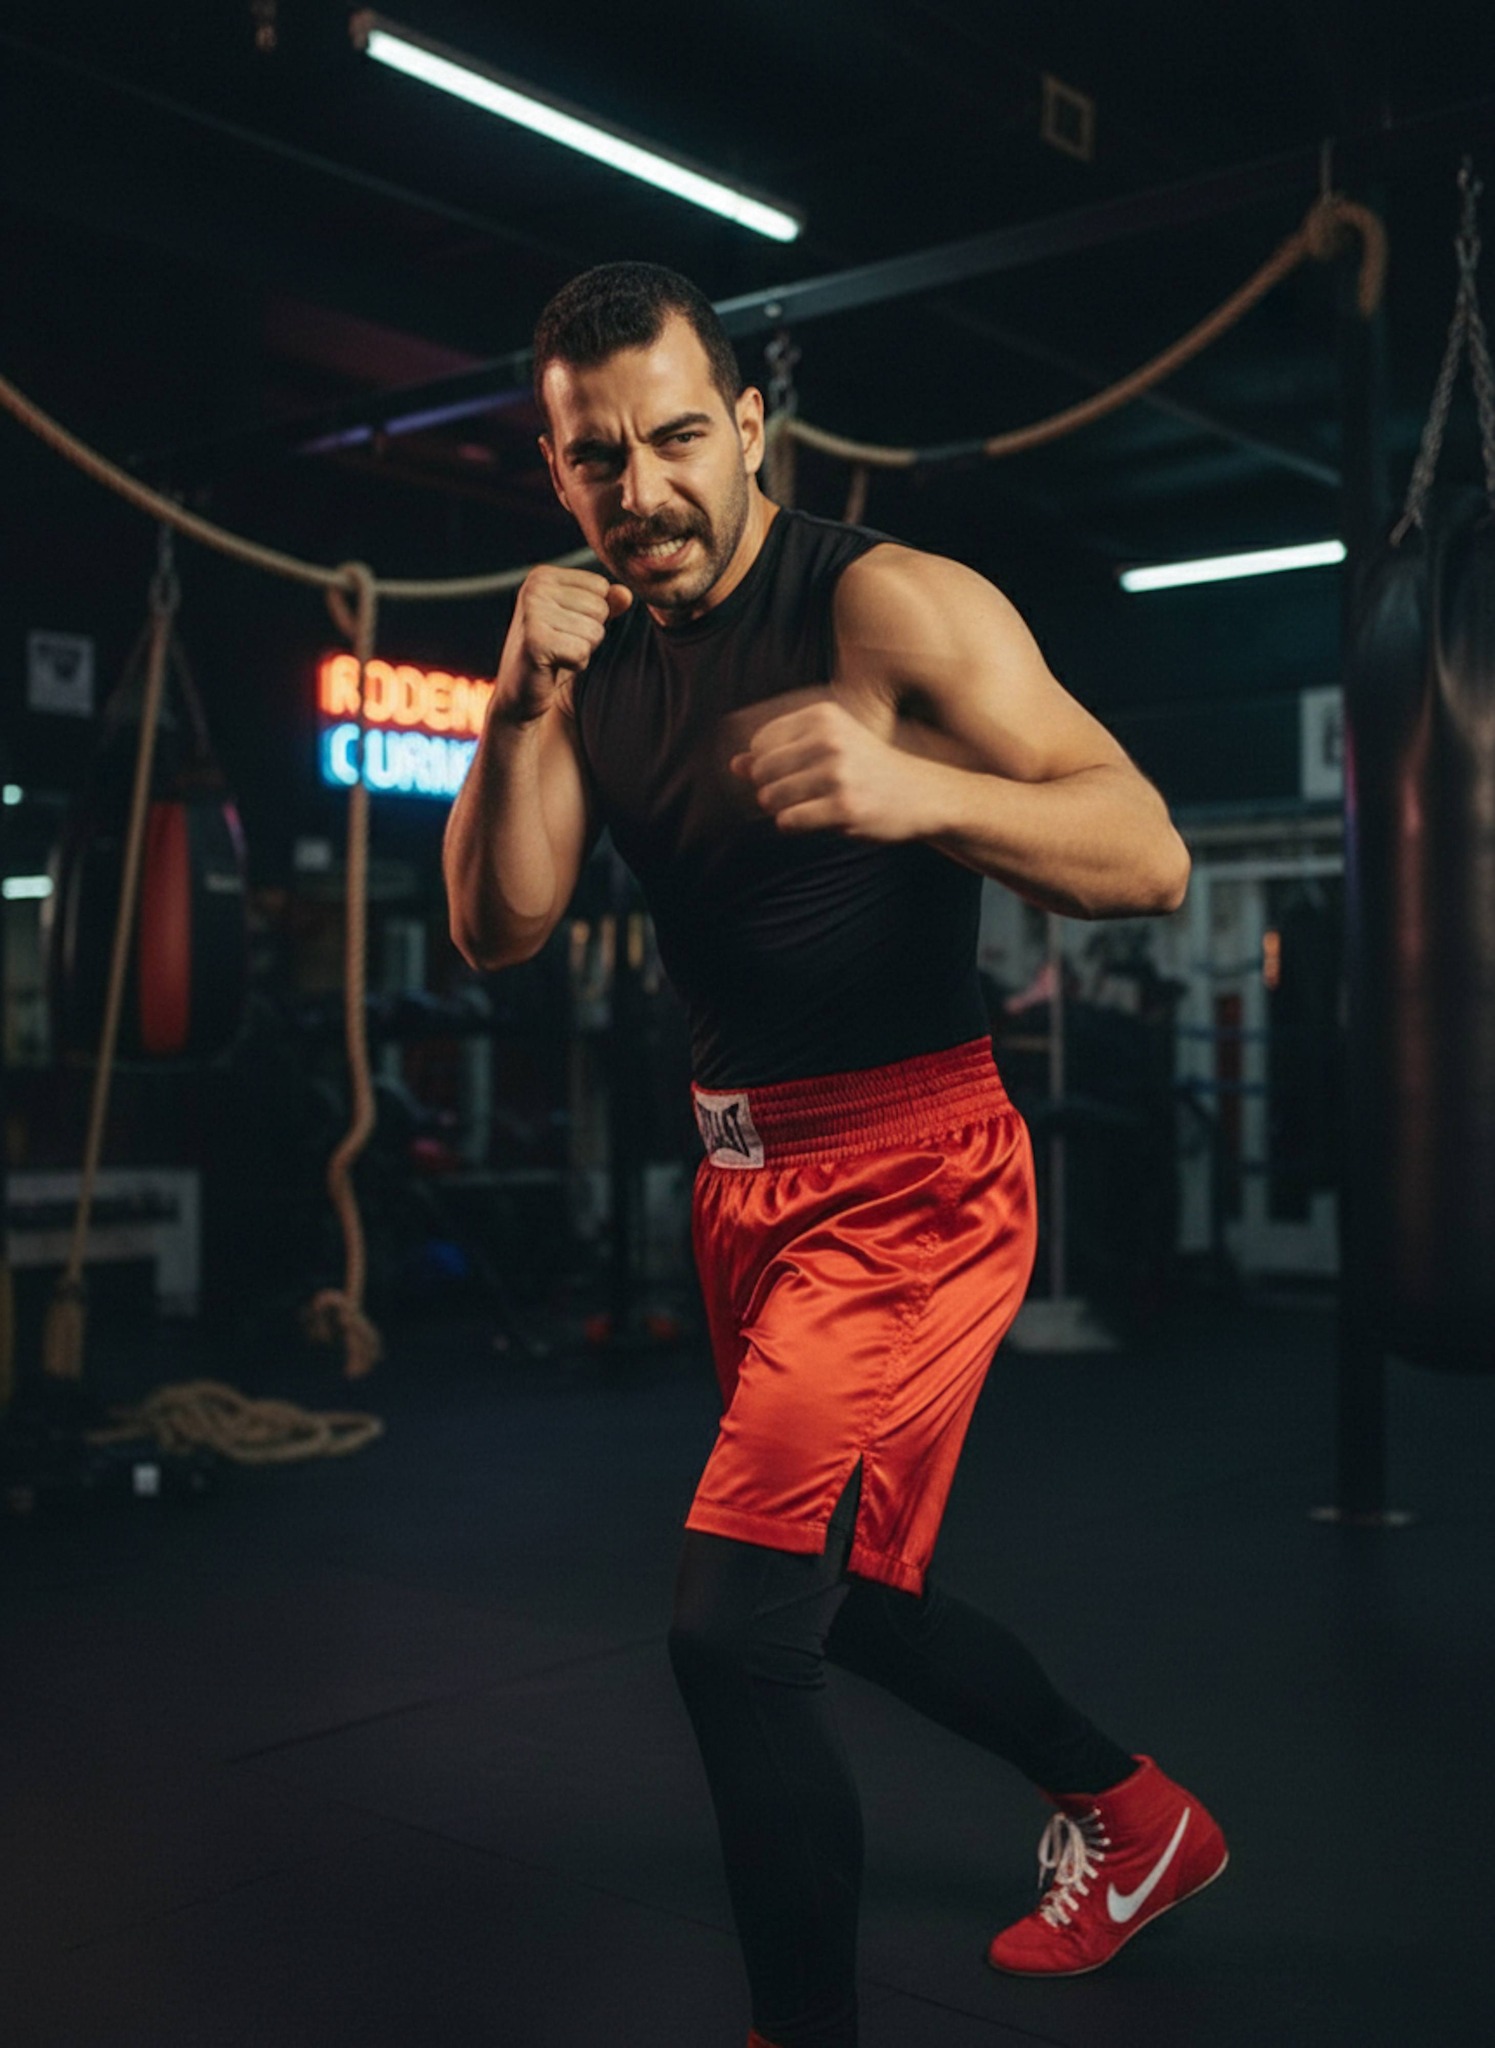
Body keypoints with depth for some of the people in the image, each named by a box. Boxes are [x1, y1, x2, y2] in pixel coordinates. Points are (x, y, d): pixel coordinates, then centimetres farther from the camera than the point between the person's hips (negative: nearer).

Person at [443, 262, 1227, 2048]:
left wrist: (913, 789, -39)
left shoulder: (891, 607, -14)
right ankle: (1131, 1817, 44)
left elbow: (1149, 857, -20)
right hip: (744, 1179, 8)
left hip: (909, 1176, -8)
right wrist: (517, 713, -18)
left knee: (734, 1627, -16)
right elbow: (498, 930, -1)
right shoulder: (595, 650, 5)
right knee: (839, 1590, 21)